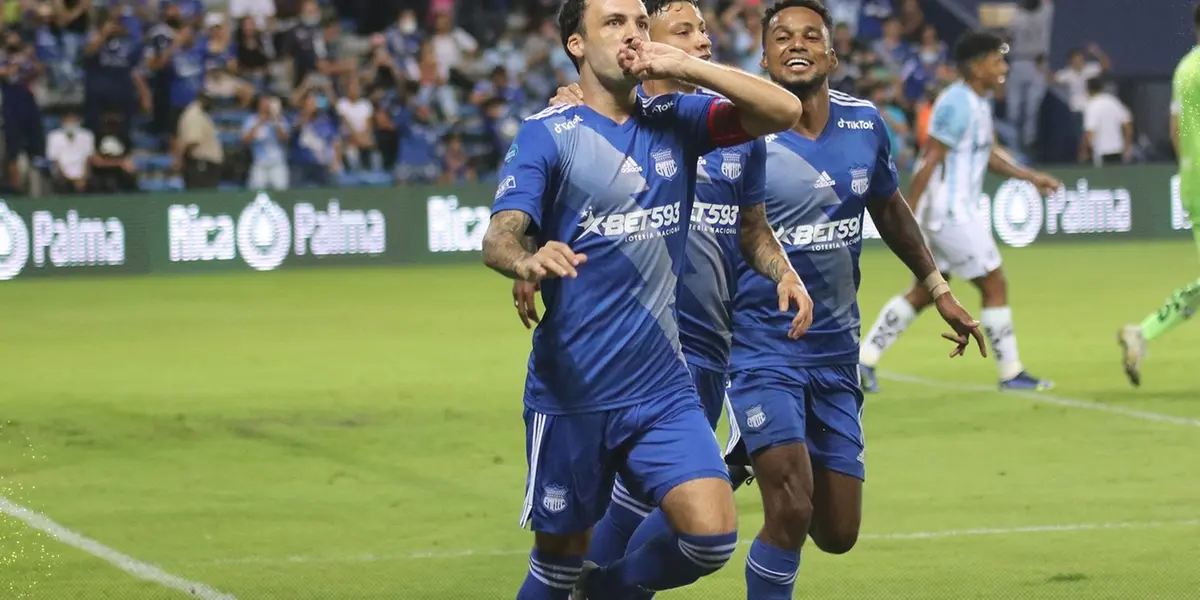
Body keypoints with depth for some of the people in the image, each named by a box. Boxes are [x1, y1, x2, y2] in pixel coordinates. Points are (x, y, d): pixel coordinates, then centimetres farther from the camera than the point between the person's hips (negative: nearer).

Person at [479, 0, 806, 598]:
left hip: (663, 388, 3)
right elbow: (499, 238, -17)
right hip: (572, 392, -3)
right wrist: (528, 260, -41)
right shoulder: (546, 133, -5)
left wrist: (685, 66, -11)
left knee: (712, 537, -11)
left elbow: (783, 111, -1)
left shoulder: (673, 121, 8)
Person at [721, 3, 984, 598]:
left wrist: (938, 289, 24)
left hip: (836, 350, 5)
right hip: (763, 347, -5)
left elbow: (889, 209, 19)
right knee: (790, 510, -21)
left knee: (838, 533, 9)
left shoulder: (864, 123, 2)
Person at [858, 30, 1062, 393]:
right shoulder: (958, 104, -19)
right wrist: (908, 213, -22)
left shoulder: (978, 102, 13)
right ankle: (1011, 373, 7)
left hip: (959, 210, 10)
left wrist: (1031, 177, 16)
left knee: (925, 292, 13)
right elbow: (930, 159, -21)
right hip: (951, 213, -10)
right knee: (995, 287, -1)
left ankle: (864, 359, 13)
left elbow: (988, 155, 23)